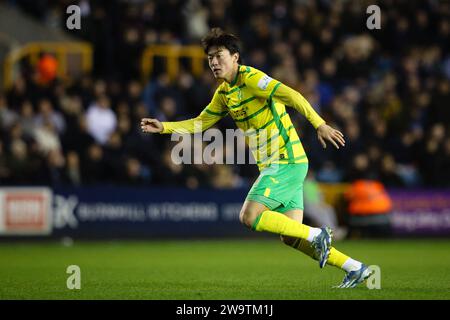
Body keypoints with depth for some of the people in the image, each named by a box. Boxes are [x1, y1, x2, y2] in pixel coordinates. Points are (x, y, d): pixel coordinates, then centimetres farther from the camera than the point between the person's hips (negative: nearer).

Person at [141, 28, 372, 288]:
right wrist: (164, 127, 13)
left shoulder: (251, 77, -12)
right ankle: (357, 269, 10)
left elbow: (292, 96, -23)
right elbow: (200, 123, 25)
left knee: (250, 216, -17)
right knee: (290, 236, 5)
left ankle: (317, 235, -7)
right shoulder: (224, 92, 14)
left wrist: (320, 124, -33)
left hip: (286, 161, -9)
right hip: (273, 164, 9)